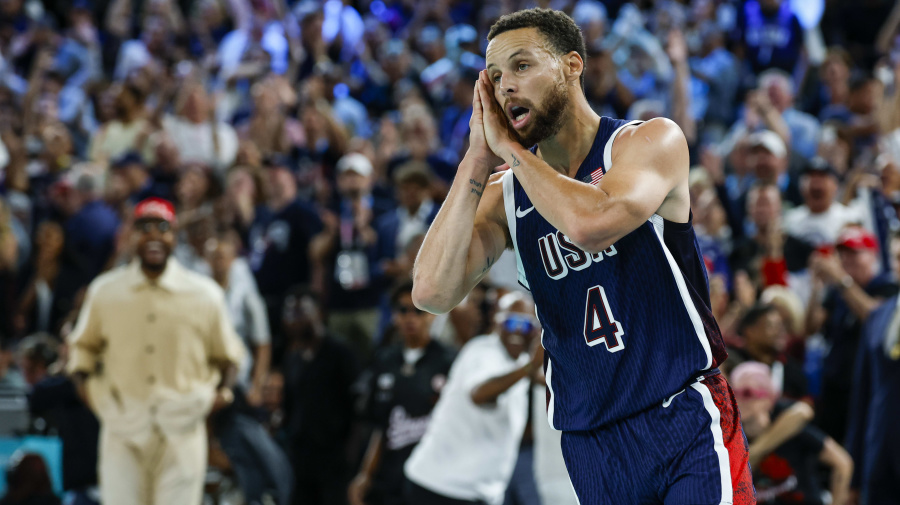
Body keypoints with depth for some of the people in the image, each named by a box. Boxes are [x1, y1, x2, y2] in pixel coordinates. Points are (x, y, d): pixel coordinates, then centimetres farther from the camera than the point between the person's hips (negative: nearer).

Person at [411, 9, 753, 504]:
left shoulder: (650, 142, -5)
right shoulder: (503, 194, 7)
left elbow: (590, 224, -26)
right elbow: (432, 292, -9)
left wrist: (510, 147, -12)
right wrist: (479, 157, -8)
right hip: (589, 440, 4)